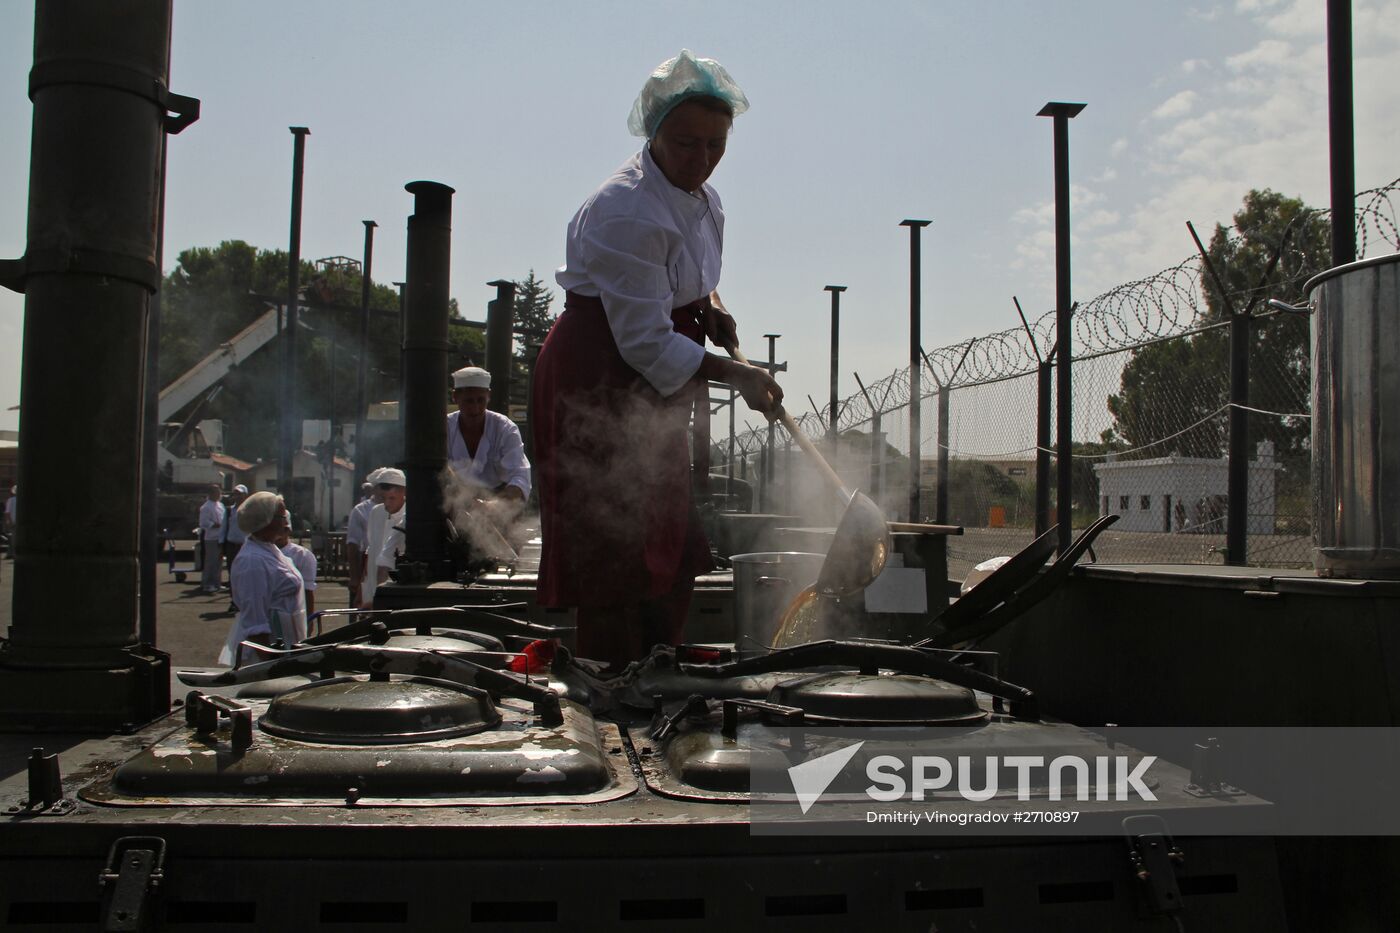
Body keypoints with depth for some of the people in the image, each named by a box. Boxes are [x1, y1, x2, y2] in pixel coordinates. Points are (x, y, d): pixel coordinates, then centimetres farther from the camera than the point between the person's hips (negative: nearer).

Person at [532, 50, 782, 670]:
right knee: (613, 552, -7)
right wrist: (736, 375, -23)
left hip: (653, 389, 10)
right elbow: (647, 342, -24)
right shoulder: (626, 212, -23)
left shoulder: (702, 199, 7)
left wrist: (709, 305, 5)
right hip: (599, 380, -9)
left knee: (675, 552, 13)